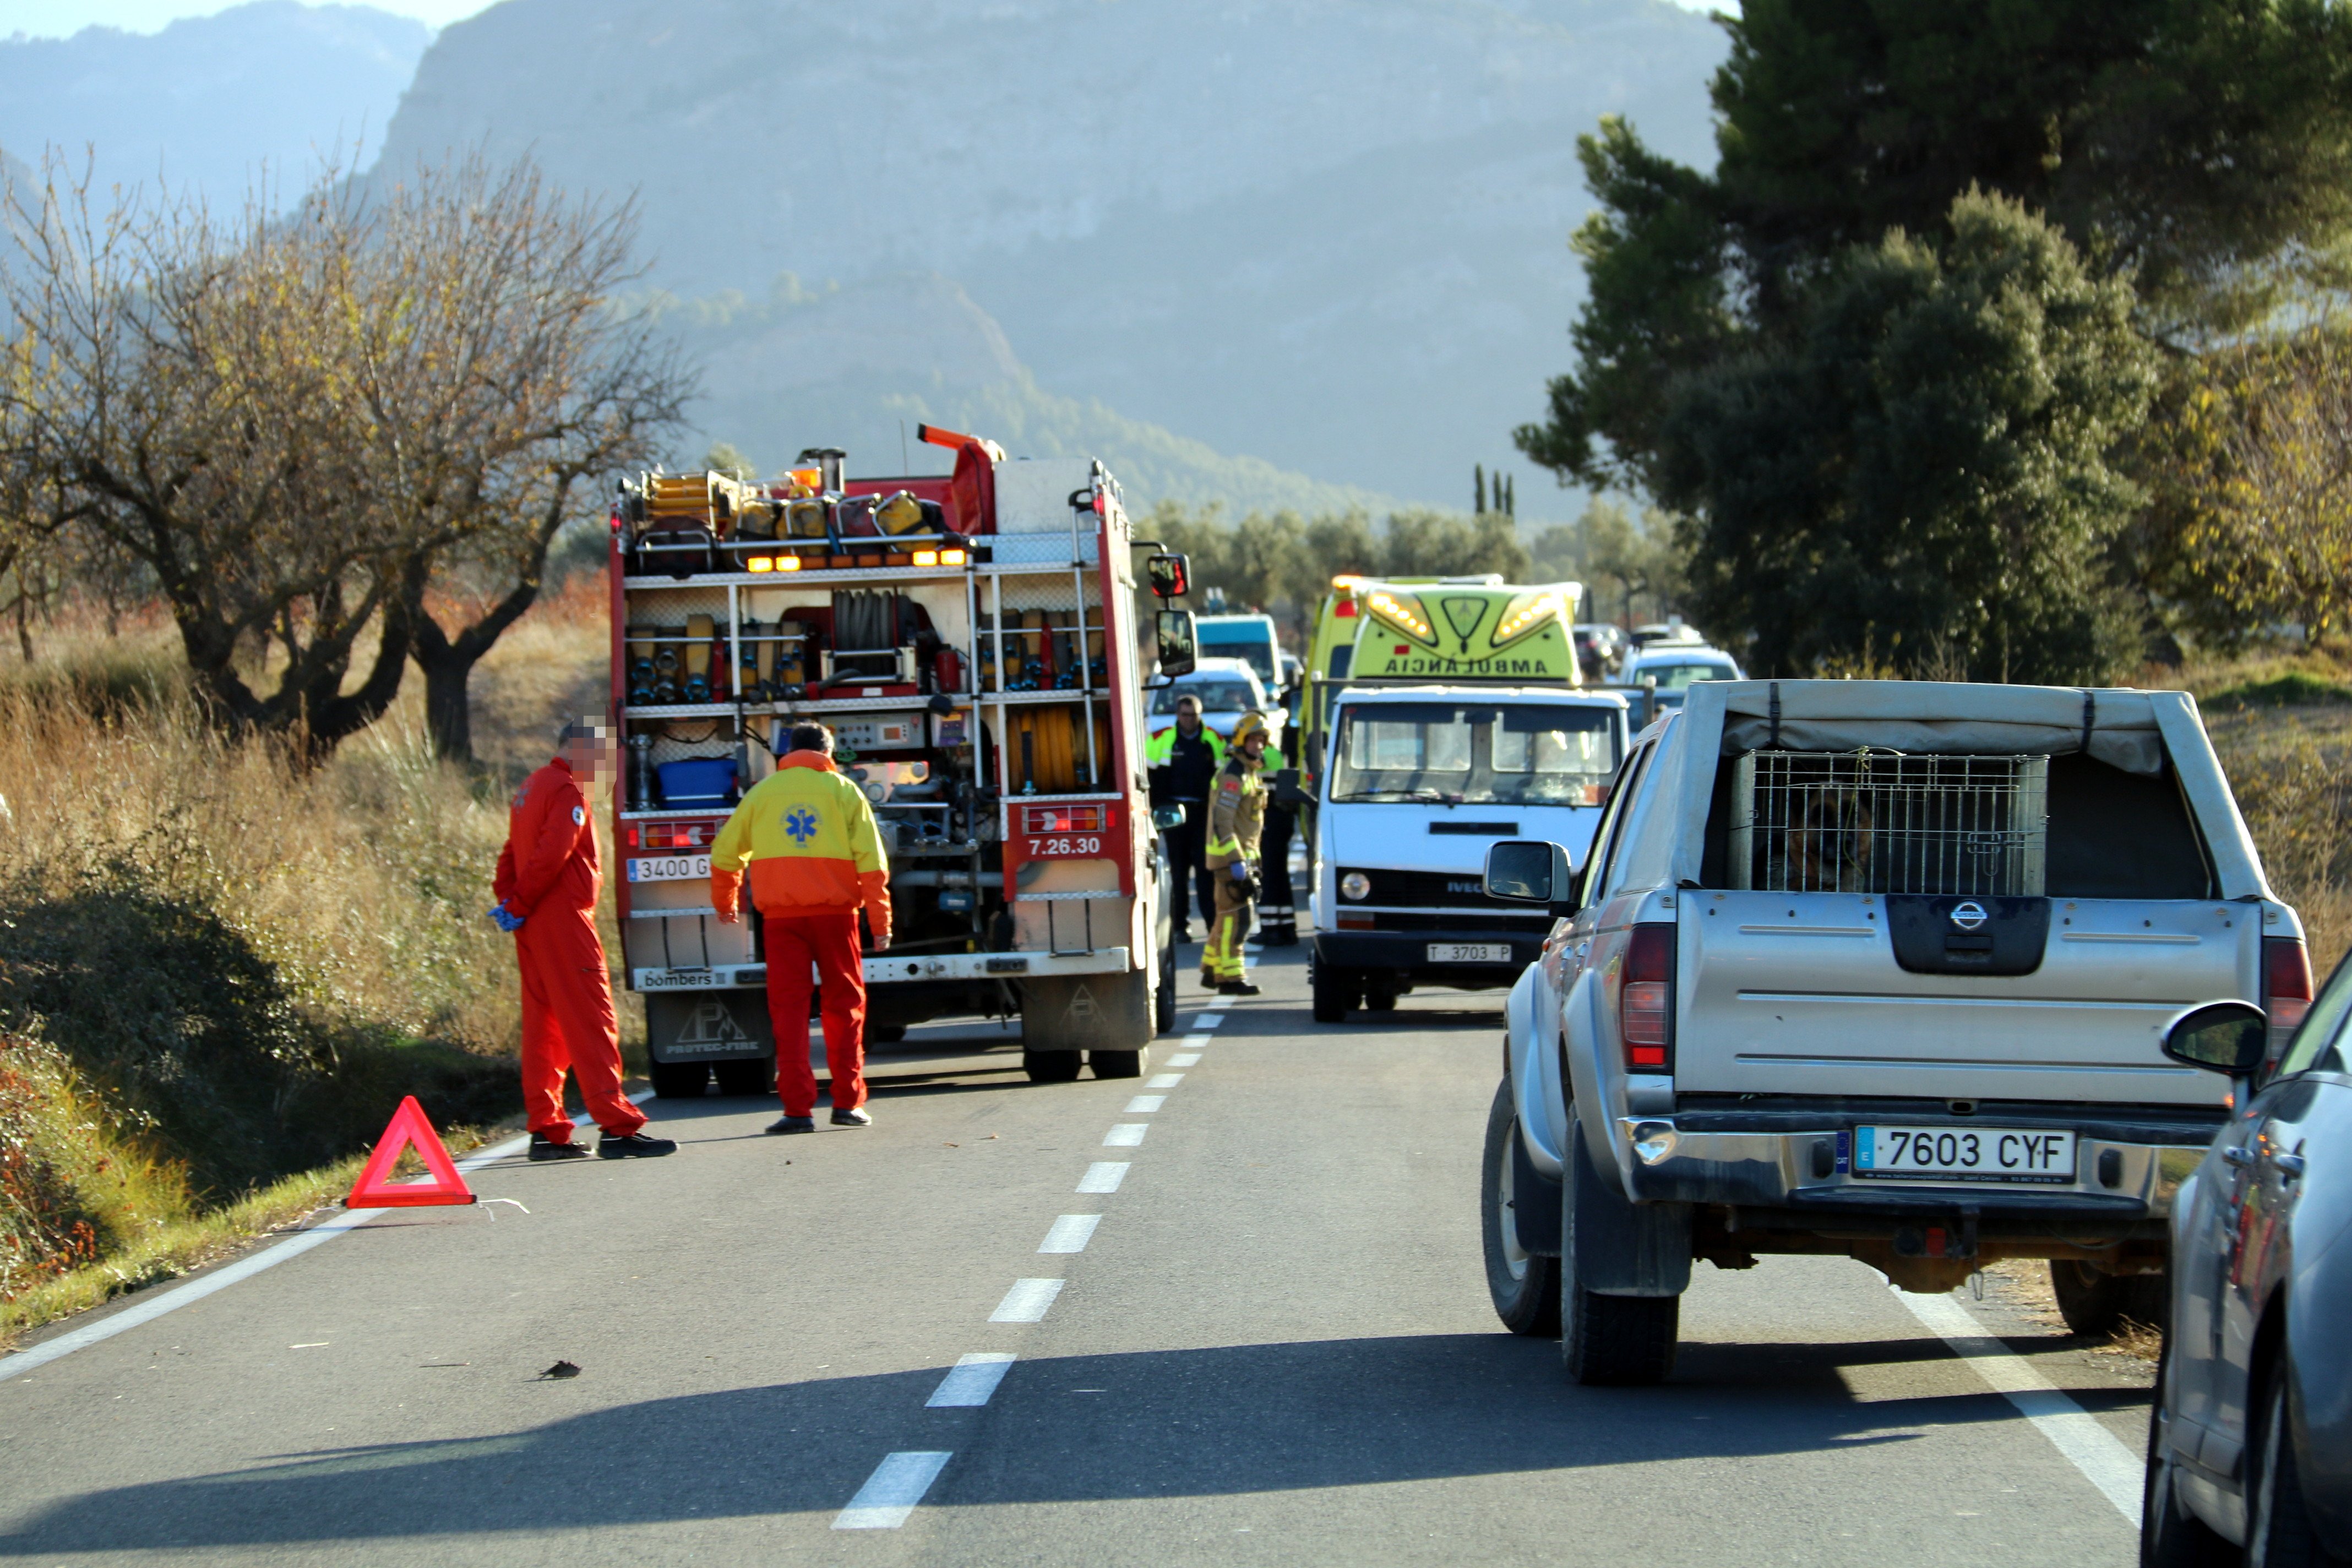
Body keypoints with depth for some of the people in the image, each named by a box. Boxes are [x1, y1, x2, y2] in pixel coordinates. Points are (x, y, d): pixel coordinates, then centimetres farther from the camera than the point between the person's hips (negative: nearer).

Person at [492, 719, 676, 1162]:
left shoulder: (532, 789, 21)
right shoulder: (568, 792, -10)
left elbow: (512, 854, 20)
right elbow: (552, 855, -20)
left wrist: (508, 901, 7)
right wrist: (518, 906, -12)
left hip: (534, 927, 10)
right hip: (564, 922, -10)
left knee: (545, 1028, 10)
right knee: (591, 1023, -11)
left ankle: (546, 1130, 9)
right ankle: (616, 1127, -14)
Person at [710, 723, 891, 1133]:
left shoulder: (763, 792, 10)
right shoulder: (844, 791, 6)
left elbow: (725, 853, 14)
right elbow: (871, 861, -2)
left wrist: (725, 902, 30)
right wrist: (880, 920, -1)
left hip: (780, 914, 1)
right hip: (834, 910, -1)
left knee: (788, 1007, 2)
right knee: (844, 1003, 10)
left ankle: (798, 1108, -5)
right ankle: (848, 1102, 8)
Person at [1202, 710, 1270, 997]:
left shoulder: (1250, 774, 17)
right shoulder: (1232, 776, -15)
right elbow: (1222, 822, -21)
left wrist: (1253, 861, 22)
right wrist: (1237, 863, -24)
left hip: (1241, 856, 10)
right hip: (1229, 856, -10)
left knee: (1227, 916, 16)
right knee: (1235, 916, -12)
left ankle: (1212, 970, 25)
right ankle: (1230, 979, -12)